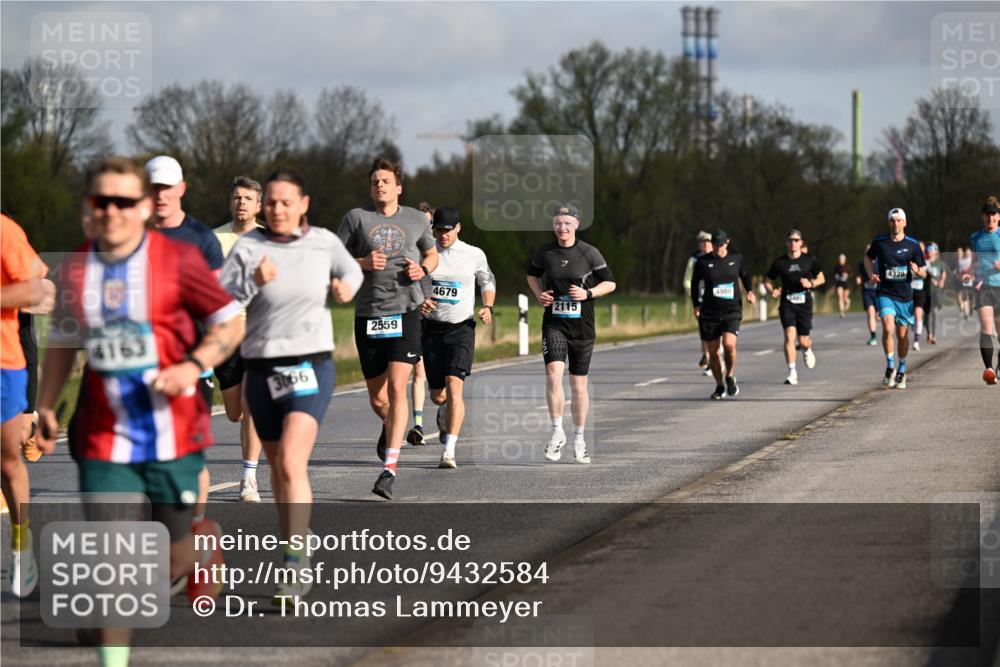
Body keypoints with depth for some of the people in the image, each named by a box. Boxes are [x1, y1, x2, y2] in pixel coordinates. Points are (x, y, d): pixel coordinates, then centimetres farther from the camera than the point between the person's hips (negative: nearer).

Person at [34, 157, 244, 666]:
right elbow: (61, 342, 18)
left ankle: (206, 543, 45)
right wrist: (45, 406, 12)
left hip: (172, 437, -2)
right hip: (103, 439, 2)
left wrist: (193, 365, -17)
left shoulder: (176, 260, -7)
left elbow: (231, 323, -1)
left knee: (170, 559, 9)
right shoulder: (75, 269, 3)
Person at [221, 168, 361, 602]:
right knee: (278, 467, 13)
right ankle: (296, 547, 31)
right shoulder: (248, 247, -3)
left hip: (311, 367, -2)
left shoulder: (324, 242, 2)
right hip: (262, 370, 2)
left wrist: (347, 287, 2)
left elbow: (350, 271, 24)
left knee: (292, 464, -17)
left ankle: (295, 567, -19)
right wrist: (254, 282, -25)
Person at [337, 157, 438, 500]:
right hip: (368, 315, 1)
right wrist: (363, 263, -13)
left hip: (406, 312, -1)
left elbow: (432, 254, 24)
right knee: (377, 398, 8)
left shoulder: (416, 219, 9)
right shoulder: (356, 217, 4)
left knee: (396, 388, -16)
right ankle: (390, 427, 45)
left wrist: (423, 269, 1)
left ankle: (389, 469, -17)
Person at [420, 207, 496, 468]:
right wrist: (419, 303, -10)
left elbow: (488, 282, 17)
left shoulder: (474, 255, 1)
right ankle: (445, 411, 48)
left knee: (454, 385, -20)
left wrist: (488, 307, 0)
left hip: (462, 328, -2)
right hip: (432, 328, 2)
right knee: (437, 395, 8)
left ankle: (449, 451, -24)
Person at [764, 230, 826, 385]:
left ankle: (807, 350, 42)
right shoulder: (780, 262, 2)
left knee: (803, 341, 2)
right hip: (787, 304, 0)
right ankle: (792, 373, -16)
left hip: (804, 303, 0)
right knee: (789, 336, -18)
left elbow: (821, 278, 12)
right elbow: (768, 281, 11)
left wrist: (811, 283, -10)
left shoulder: (809, 260, 3)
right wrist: (772, 291, -11)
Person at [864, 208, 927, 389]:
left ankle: (901, 371, 27)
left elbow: (924, 273, 3)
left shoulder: (913, 244, -2)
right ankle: (890, 367, -6)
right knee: (888, 328, -21)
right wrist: (871, 274, 1)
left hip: (905, 294, 1)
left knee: (902, 334, 8)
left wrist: (917, 271, -21)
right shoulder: (879, 241, -1)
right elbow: (868, 257, 19)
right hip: (885, 293, -1)